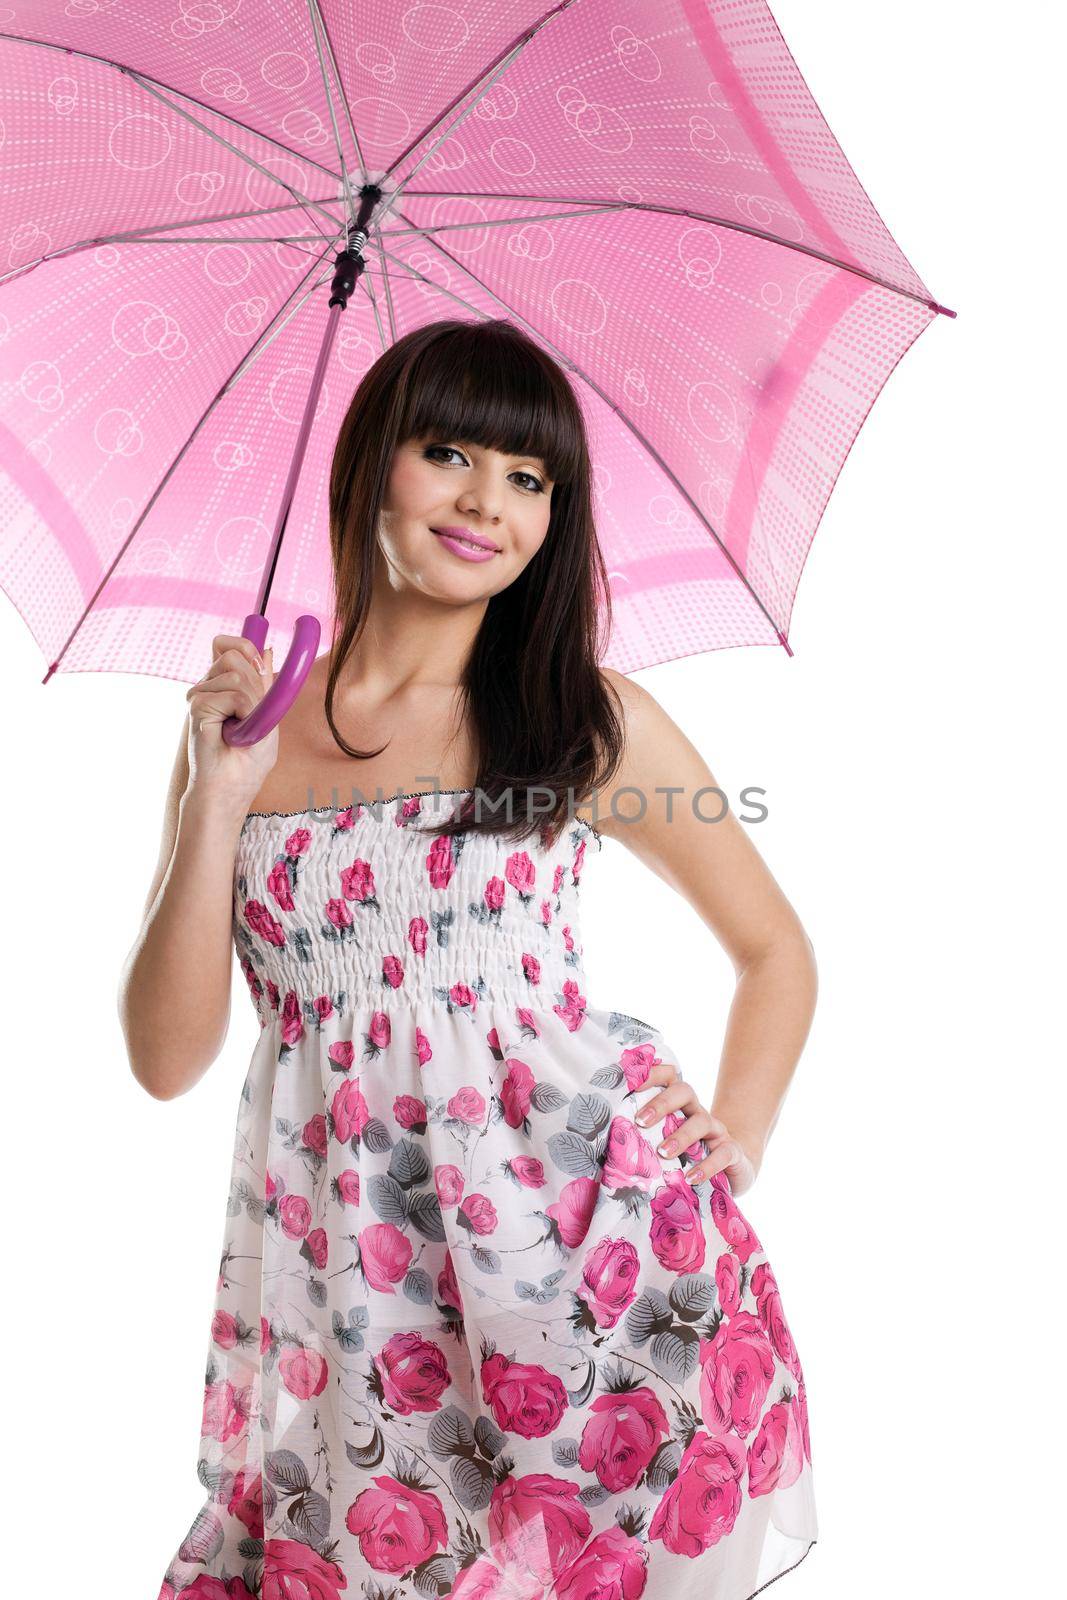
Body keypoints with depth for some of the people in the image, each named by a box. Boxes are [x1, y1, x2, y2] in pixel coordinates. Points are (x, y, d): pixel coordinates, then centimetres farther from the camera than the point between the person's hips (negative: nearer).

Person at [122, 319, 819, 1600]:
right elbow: (167, 1059, 0)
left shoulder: (592, 720, 2)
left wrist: (739, 1137, -2)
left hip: (573, 1232, -1)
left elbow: (776, 946, 13)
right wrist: (216, 797, -8)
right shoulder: (249, 726, 5)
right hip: (334, 1265, 1)